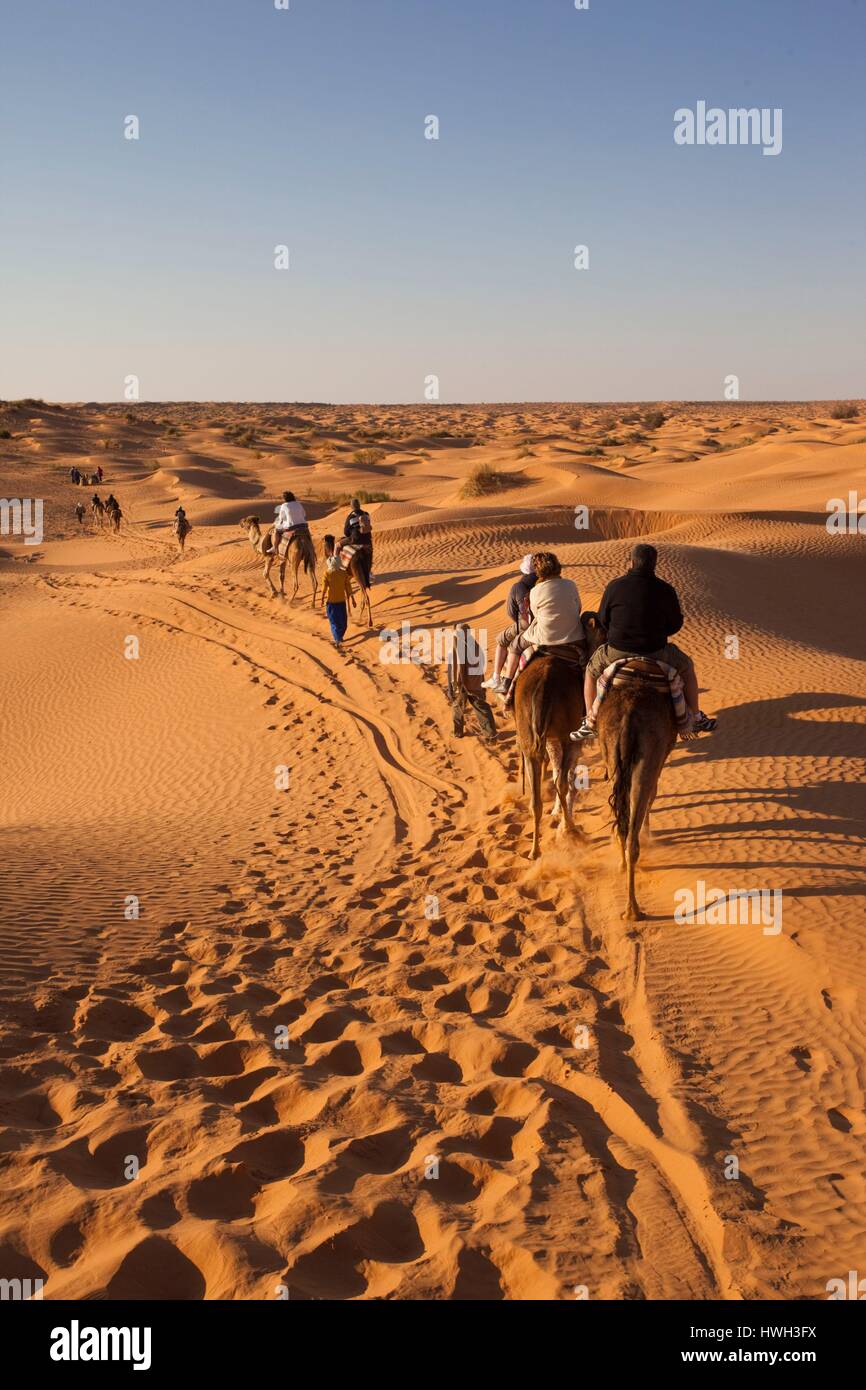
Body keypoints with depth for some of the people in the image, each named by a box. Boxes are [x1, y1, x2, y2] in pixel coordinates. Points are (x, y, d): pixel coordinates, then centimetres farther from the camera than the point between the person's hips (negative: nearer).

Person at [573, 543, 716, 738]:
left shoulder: (614, 586, -8)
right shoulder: (665, 590, -7)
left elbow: (603, 620, 3)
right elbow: (676, 624, 3)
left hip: (618, 652, 0)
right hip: (656, 652, 0)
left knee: (591, 670, 29)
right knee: (687, 667, 28)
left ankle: (590, 724, 24)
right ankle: (697, 720, 33)